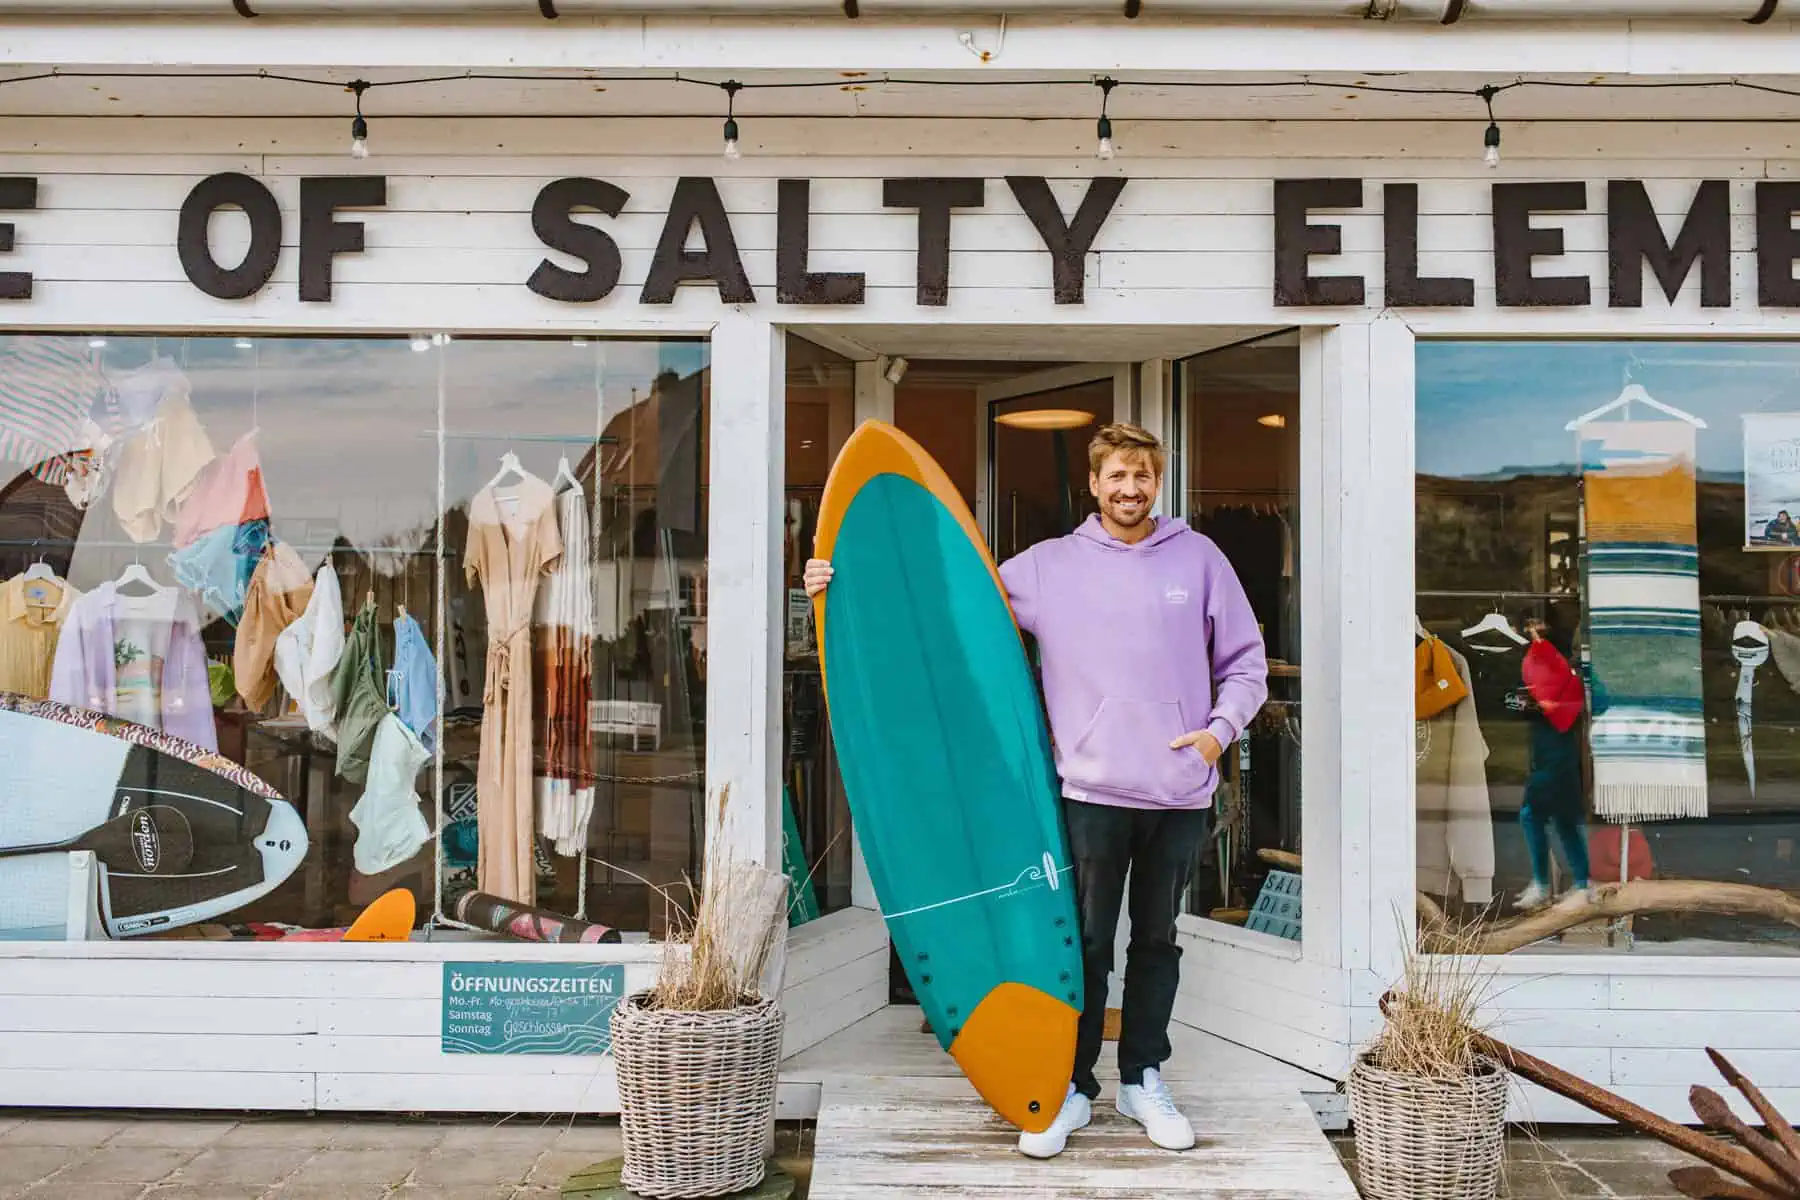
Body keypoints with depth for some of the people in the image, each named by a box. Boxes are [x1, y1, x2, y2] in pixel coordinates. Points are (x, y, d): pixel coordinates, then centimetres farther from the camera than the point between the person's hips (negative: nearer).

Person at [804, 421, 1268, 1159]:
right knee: (1085, 945, 6)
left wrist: (1221, 728, -6)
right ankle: (1071, 1087, 20)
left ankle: (1144, 1080, 30)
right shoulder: (1048, 565, 2)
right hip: (1093, 791, -1)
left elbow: (1244, 663, 10)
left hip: (1181, 794, 2)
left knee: (1157, 940, 15)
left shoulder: (1199, 558, 5)